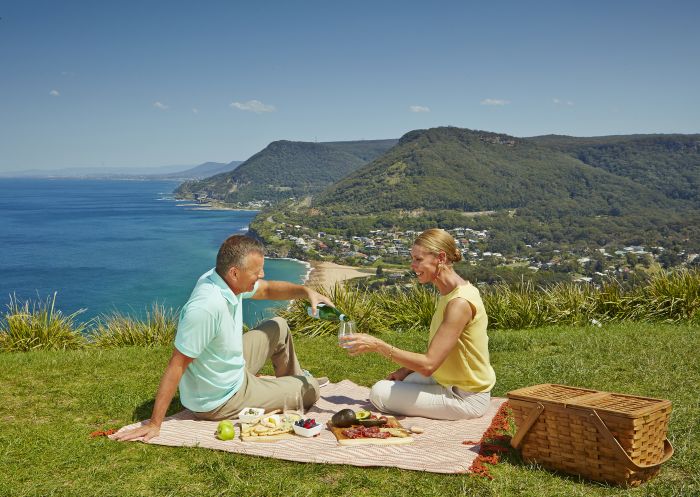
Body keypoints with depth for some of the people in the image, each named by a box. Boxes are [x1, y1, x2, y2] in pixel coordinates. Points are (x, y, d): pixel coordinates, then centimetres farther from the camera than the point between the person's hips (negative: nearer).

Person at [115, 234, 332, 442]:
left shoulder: (228, 280, -11)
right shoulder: (206, 308, -37)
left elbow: (267, 289, 7)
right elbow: (176, 365, -34)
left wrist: (305, 291, -10)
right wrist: (154, 424, -31)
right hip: (218, 402, -8)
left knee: (279, 327, 19)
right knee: (310, 390, -1)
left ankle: (294, 379, 42)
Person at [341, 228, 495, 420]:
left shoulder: (460, 303, -26)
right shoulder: (450, 293, 5)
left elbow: (428, 365, -28)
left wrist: (378, 345, -27)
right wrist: (406, 370, 1)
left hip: (465, 397, -9)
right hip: (451, 381, 9)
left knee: (380, 393, -10)